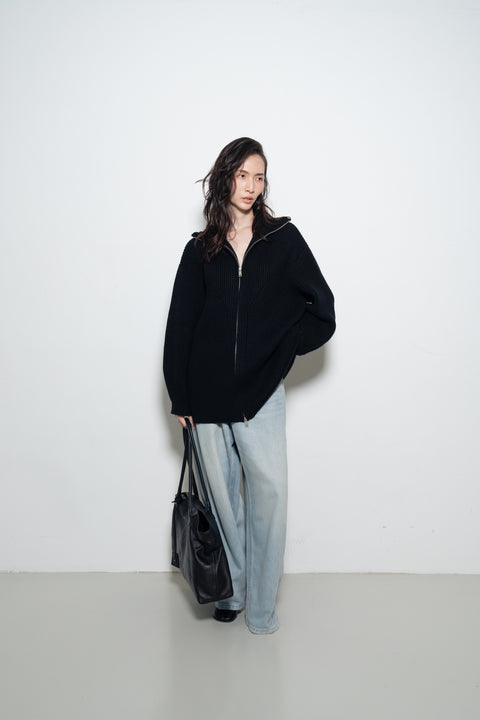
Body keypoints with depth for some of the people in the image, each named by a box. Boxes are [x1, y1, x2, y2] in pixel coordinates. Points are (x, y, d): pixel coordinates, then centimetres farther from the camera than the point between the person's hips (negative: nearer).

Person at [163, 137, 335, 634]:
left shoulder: (283, 239, 4)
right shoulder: (200, 250, 8)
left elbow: (322, 311, 3)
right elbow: (179, 326, 8)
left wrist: (279, 351, -4)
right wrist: (179, 396, 3)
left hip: (261, 392, -1)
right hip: (207, 392, 2)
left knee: (268, 491, -7)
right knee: (222, 495, 10)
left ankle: (262, 606, 8)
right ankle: (230, 591, 27)